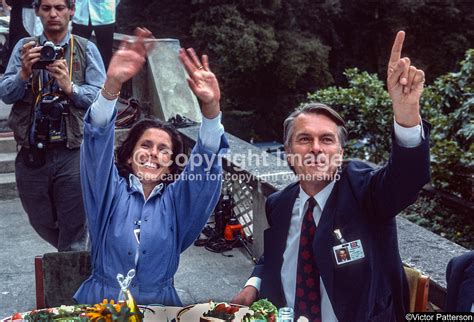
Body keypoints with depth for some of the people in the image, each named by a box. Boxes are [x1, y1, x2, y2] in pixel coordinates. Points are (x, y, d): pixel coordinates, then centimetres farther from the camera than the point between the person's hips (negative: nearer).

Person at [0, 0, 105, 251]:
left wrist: (70, 87, -20)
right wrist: (24, 73, -18)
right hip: (32, 154, 3)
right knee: (42, 224, 19)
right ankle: (74, 258, 44)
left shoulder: (86, 49, 3)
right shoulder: (24, 48, 8)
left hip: (73, 154, -2)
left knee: (74, 230, 3)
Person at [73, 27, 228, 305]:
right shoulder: (112, 191, 2)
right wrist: (112, 85, -27)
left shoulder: (176, 198, 5)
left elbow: (205, 159, -10)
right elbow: (98, 140, -12)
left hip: (160, 304, 0)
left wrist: (211, 107, -26)